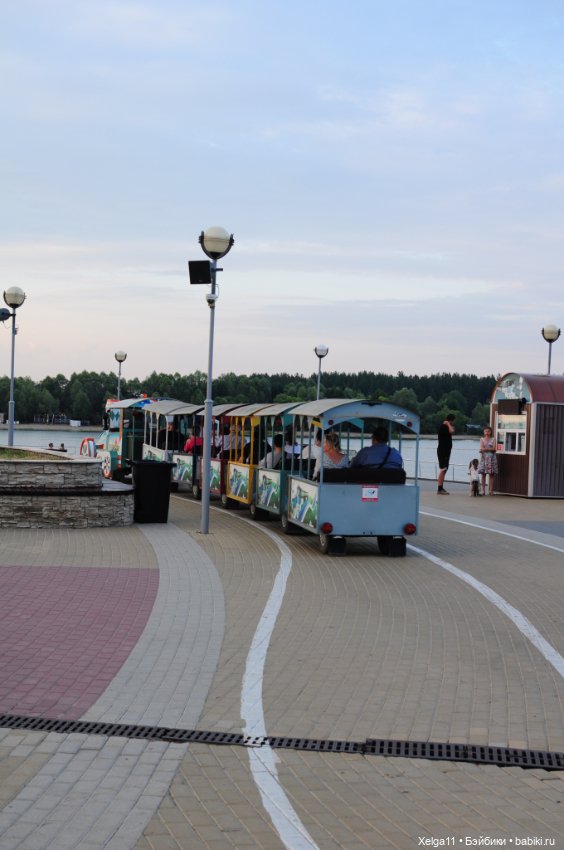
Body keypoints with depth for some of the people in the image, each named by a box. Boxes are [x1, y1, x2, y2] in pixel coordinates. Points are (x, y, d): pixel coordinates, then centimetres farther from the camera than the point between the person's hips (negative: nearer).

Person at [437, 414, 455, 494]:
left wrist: (450, 427, 14)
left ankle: (441, 488, 19)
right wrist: (448, 425, -15)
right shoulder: (443, 426, -15)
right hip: (442, 451, -11)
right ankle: (439, 489, -14)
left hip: (446, 451, 11)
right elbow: (451, 432, -29)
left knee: (444, 469, 14)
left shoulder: (445, 427, 16)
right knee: (443, 469, -12)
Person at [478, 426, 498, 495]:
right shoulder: (482, 439, 11)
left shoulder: (493, 439, 8)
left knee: (491, 475, -3)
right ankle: (483, 491, 2)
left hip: (491, 458, -1)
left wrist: (485, 449, -12)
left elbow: (494, 449, -6)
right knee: (483, 474, -1)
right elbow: (481, 448, -3)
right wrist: (490, 449, -11)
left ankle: (490, 491, -2)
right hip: (484, 458, 1)